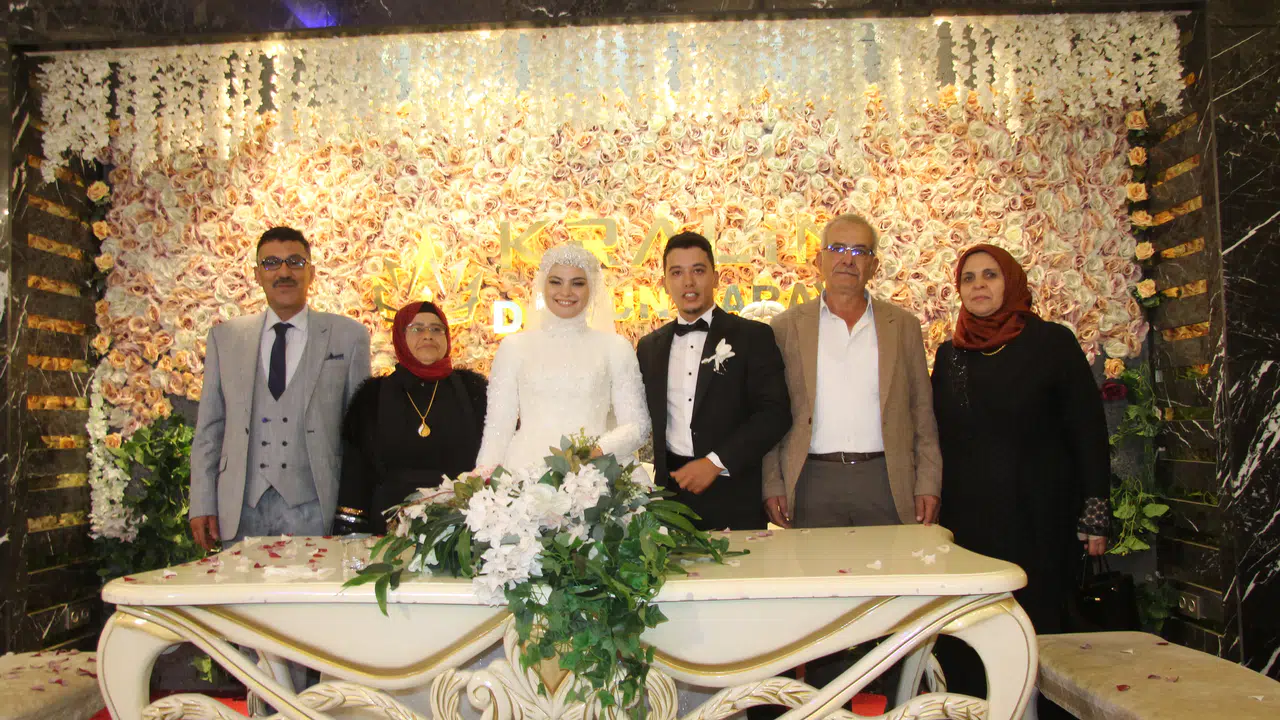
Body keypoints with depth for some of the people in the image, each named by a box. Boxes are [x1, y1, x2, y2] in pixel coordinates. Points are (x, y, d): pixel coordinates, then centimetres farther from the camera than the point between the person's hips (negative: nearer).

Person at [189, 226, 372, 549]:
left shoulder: (348, 336, 4)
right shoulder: (225, 337, 11)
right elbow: (209, 427, 11)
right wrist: (202, 504, 6)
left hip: (312, 509, -2)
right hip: (240, 509, 2)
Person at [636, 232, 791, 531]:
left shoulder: (753, 336, -1)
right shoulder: (649, 346, 12)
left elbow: (776, 412, -9)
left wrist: (716, 462, -15)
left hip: (734, 496, -3)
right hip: (671, 488, 3)